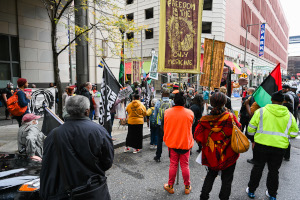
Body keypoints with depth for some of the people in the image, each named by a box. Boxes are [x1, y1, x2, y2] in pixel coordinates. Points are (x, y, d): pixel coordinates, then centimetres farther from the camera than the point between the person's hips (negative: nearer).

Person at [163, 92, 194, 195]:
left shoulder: (167, 112, -9)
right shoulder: (190, 113, -10)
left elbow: (165, 128, 2)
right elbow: (189, 127, 5)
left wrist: (166, 140, 16)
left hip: (172, 143, 1)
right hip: (185, 143, 0)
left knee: (173, 165, 13)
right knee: (185, 166, 12)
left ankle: (170, 186, 26)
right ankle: (187, 187, 27)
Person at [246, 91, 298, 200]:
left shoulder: (261, 111, -6)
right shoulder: (289, 115, 2)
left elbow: (251, 128, -5)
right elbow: (294, 133, 7)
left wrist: (253, 134, 14)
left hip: (261, 145, -2)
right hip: (279, 147, 2)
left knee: (257, 168, 12)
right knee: (274, 171, 17)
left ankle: (251, 191, 25)